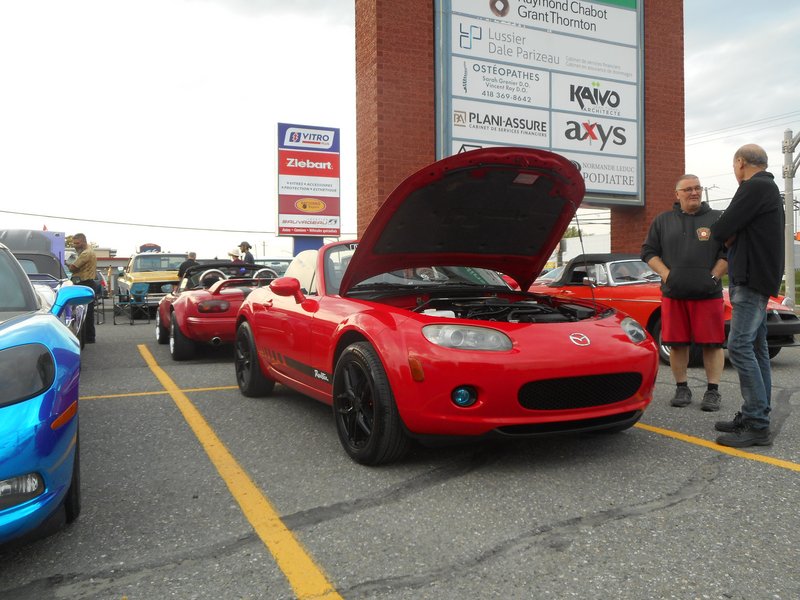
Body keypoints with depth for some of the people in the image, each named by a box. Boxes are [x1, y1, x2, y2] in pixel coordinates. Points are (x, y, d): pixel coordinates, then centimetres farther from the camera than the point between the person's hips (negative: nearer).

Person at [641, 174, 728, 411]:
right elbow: (648, 252, 9)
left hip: (708, 294, -1)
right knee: (677, 343, 4)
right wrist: (666, 275, -4)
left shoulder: (718, 219, 8)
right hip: (673, 294, 1)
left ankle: (713, 391, 8)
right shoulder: (662, 221, 12)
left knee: (712, 343, -1)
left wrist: (713, 276, -8)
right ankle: (682, 388, 15)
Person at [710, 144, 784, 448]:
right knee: (755, 348, 10)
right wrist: (728, 237, 1)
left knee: (740, 346, -14)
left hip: (752, 279, -11)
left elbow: (723, 230, -15)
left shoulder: (755, 187, -12)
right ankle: (753, 416, 15)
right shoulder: (768, 189, 22)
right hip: (756, 278, 11)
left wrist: (714, 234, 7)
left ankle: (757, 426, -14)